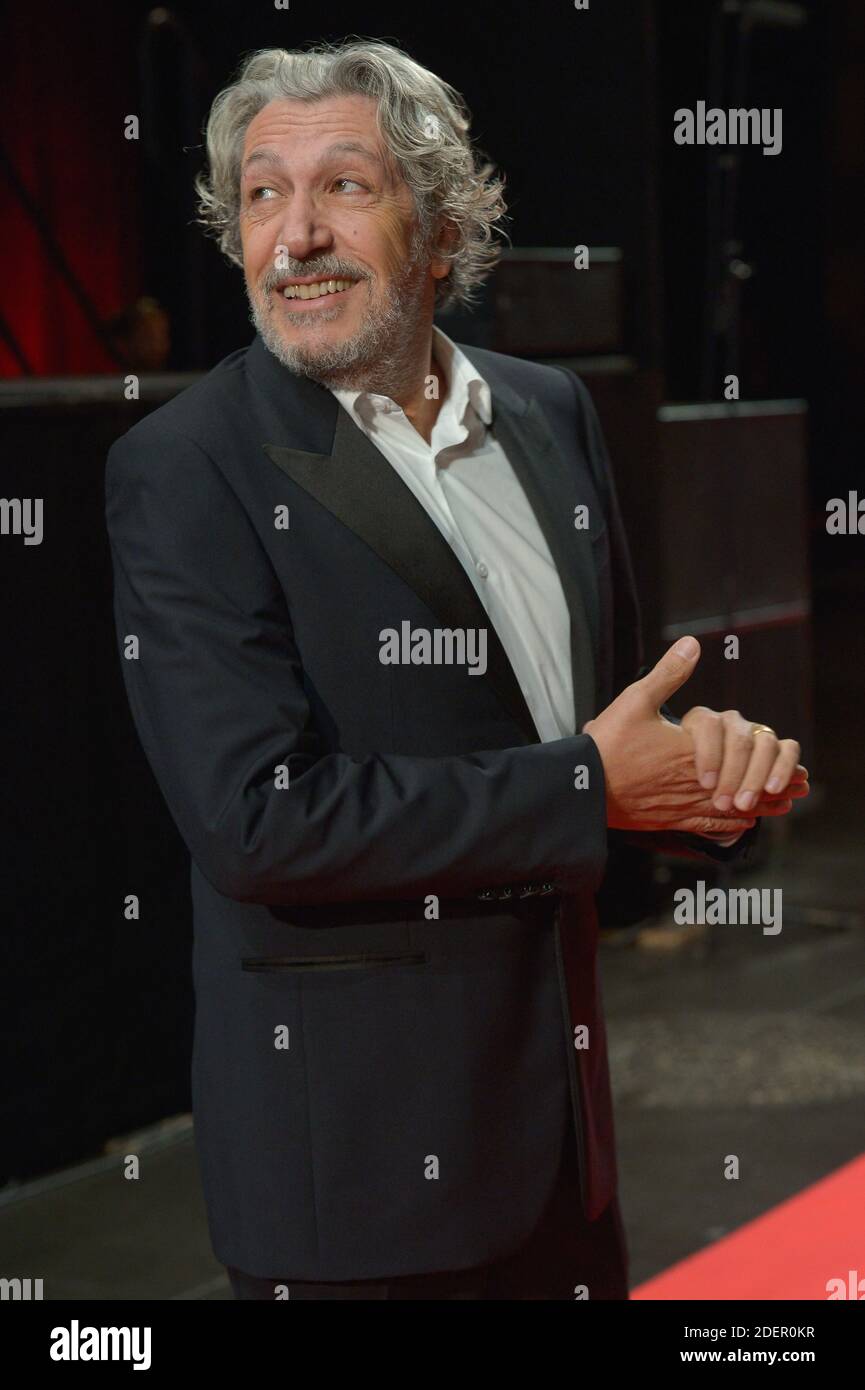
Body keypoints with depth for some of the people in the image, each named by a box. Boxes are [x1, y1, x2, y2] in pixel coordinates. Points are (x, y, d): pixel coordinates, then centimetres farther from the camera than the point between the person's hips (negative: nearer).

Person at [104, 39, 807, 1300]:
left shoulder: (552, 413, 6)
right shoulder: (185, 472, -13)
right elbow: (254, 817, -22)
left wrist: (705, 761, -8)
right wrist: (590, 786, -18)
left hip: (562, 1097, 6)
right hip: (355, 1137, -6)